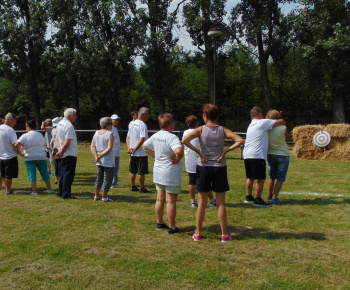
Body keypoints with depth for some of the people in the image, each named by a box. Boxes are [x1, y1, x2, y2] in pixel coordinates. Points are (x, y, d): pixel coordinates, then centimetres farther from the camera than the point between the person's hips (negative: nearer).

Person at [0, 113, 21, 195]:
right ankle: (8, 191, 13)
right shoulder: (10, 130, -19)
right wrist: (20, 153, -11)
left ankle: (7, 188, 33)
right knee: (9, 176, 4)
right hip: (10, 157, -7)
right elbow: (15, 145, -24)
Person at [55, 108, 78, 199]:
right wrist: (61, 152, -8)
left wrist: (59, 149, -1)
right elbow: (67, 143, -20)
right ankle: (66, 195, 0)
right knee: (69, 175, -4)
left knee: (63, 174, 17)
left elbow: (57, 139, 12)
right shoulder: (69, 126, -18)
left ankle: (61, 192, 25)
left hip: (63, 154, 9)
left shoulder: (60, 124, 11)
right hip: (71, 154, -9)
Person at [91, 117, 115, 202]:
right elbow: (109, 148, -20)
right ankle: (104, 197, 7)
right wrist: (100, 155, -13)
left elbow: (92, 146, 2)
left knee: (99, 178, 17)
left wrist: (96, 156, -5)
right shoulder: (109, 134, -14)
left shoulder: (96, 133, 6)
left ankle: (96, 196, 23)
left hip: (99, 161, 7)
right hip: (108, 161, -7)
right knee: (107, 179, 3)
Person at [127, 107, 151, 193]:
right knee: (141, 172, 1)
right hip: (141, 153, -8)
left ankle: (133, 187, 22)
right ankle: (142, 188, 7)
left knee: (132, 171, 13)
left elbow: (128, 137, 12)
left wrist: (129, 148, 3)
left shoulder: (132, 124, 10)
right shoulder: (142, 125, -15)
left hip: (133, 153, 8)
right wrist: (135, 149, -13)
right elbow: (142, 140, -21)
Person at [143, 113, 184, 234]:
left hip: (158, 173, 7)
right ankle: (172, 227, 12)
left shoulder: (155, 136, 3)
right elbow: (179, 151, -37)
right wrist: (177, 160, -19)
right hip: (171, 174, -7)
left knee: (160, 199, 18)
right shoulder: (172, 137, -21)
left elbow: (144, 146, 17)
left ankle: (159, 223, 31)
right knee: (171, 201, 3)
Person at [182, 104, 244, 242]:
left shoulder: (200, 130, -5)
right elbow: (240, 140, -12)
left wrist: (198, 152, -11)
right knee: (220, 203, 7)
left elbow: (185, 140, -18)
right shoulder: (223, 130, -2)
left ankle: (198, 233, 16)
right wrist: (226, 151, -8)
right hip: (219, 167, 0)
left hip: (203, 167, 0)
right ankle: (224, 234, 13)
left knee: (202, 203, 8)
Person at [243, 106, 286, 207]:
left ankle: (248, 196, 25)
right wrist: (284, 123, 21)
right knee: (261, 178, -2)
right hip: (257, 155, -8)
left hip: (247, 154, 9)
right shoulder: (263, 122, -2)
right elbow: (281, 121, -1)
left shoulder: (251, 125, 23)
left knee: (250, 177, 18)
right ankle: (257, 200, -1)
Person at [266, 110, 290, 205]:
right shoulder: (283, 128, -15)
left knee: (271, 177, 20)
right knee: (280, 178, 3)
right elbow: (287, 139, 2)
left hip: (270, 155, 4)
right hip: (282, 155, -4)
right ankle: (274, 198, -3)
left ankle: (270, 196, 30)